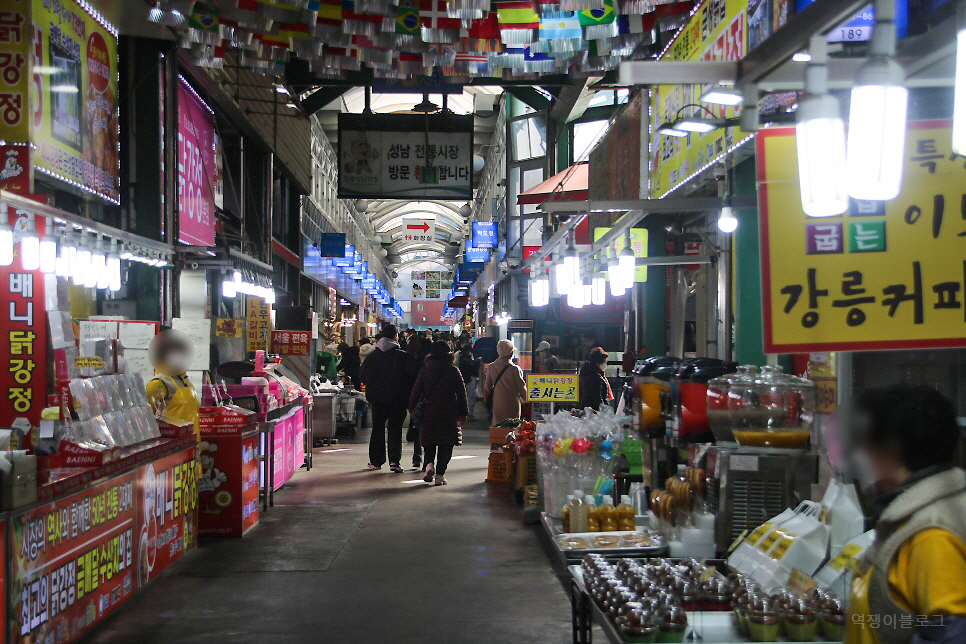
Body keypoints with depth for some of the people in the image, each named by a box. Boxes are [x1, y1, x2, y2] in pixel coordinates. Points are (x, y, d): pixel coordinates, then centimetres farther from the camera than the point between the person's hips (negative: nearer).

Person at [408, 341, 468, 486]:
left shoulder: (424, 371, 1)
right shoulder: (453, 371, -2)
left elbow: (416, 392, 2)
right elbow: (461, 394, 0)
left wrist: (412, 409, 12)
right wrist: (463, 413, 8)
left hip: (428, 413, 1)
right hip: (449, 414, -1)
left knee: (429, 443, 14)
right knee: (446, 444, 4)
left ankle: (429, 464, -10)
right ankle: (440, 474, -2)